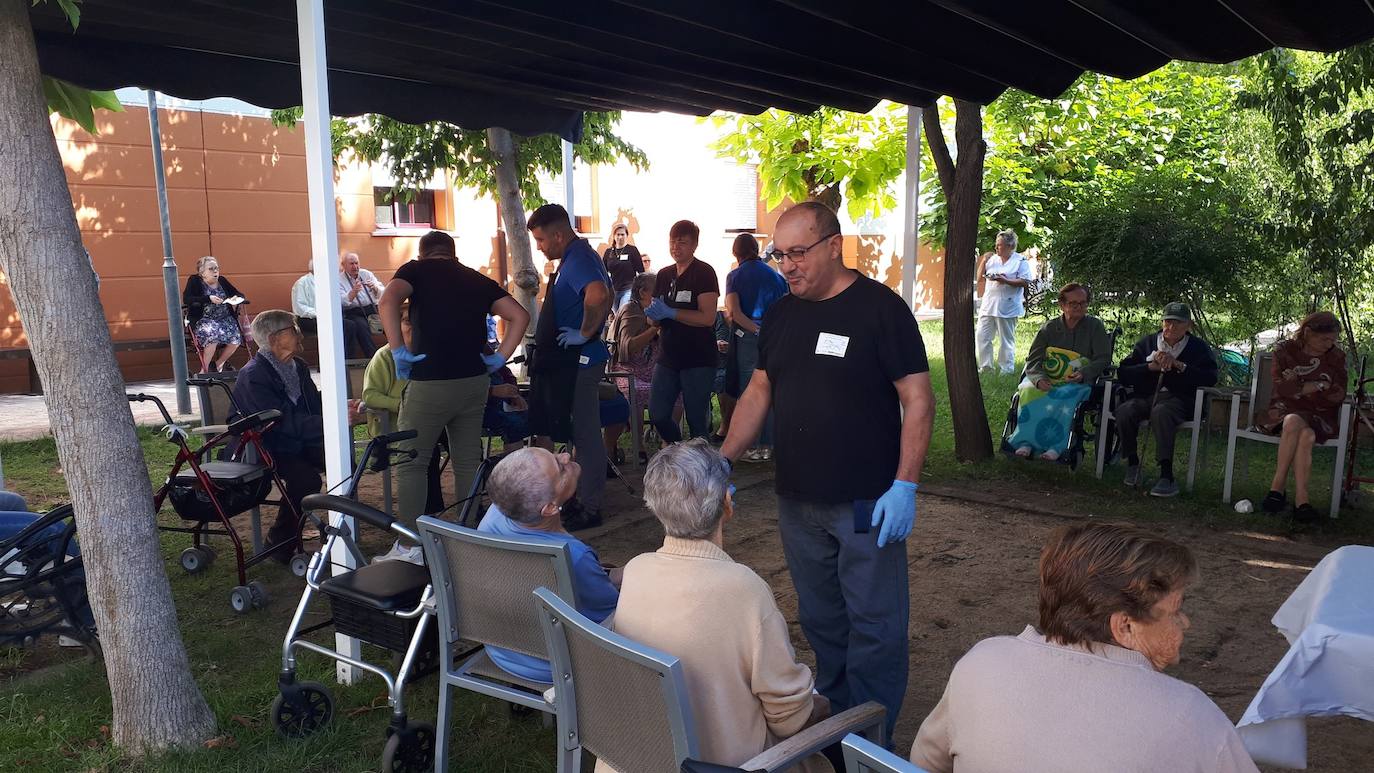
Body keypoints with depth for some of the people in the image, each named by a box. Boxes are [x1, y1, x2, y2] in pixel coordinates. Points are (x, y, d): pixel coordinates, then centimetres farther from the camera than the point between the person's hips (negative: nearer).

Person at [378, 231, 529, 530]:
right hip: (475, 382, 5)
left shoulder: (416, 270, 3)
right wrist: (500, 357, 7)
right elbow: (520, 316, 7)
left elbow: (388, 301, -18)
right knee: (468, 462, 14)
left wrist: (398, 351, -14)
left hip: (429, 384, -4)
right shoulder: (477, 279, 14)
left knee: (411, 463, 7)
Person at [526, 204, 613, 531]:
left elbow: (598, 295, -39)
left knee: (585, 434, -3)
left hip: (578, 362, -11)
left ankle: (589, 508, 7)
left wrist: (586, 333, -26)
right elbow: (606, 293, 28)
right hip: (570, 360, 11)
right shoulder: (579, 256, 14)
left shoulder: (577, 260, -18)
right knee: (583, 433, 17)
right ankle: (584, 500, 28)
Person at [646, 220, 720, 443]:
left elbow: (708, 317, -17)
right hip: (668, 358, 6)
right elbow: (654, 321, 16)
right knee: (658, 415, 6)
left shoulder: (704, 272, -7)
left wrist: (670, 312, -22)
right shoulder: (664, 275, 12)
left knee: (697, 419, 0)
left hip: (698, 360, -6)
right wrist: (653, 314, -8)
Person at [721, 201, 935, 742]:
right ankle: (832, 715, 34)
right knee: (819, 619, 17)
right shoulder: (780, 314, 8)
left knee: (874, 625, 3)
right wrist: (723, 459, 3)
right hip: (796, 500, 6)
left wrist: (905, 485, -17)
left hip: (866, 504, -5)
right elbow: (758, 392, 13)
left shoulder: (880, 308, -10)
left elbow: (918, 400, -11)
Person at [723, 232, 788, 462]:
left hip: (748, 336, -3)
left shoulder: (735, 276, 0)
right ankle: (768, 444, 15)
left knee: (748, 392, 4)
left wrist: (756, 329, -11)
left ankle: (752, 446, 6)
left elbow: (734, 312, -13)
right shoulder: (775, 274, 10)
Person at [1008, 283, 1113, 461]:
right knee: (1029, 391, -31)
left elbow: (1103, 359, 3)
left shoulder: (1095, 326, 9)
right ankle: (1026, 442, -30)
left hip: (1078, 383, -2)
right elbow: (1032, 360, 6)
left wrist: (1083, 373, -17)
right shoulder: (1050, 328, 13)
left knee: (1065, 396, -37)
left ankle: (1057, 446, -32)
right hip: (1047, 381, 2)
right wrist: (1039, 378, -17)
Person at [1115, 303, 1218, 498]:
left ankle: (1166, 475, -39)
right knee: (1124, 411, -32)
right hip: (1145, 397, 3)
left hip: (1178, 399, -2)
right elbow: (1123, 373, 7)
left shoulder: (1199, 347, 13)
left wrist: (1178, 365, -11)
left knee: (1160, 412, -39)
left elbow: (1210, 378, -5)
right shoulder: (1147, 342, 18)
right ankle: (1132, 463, -12)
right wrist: (1151, 367, -7)